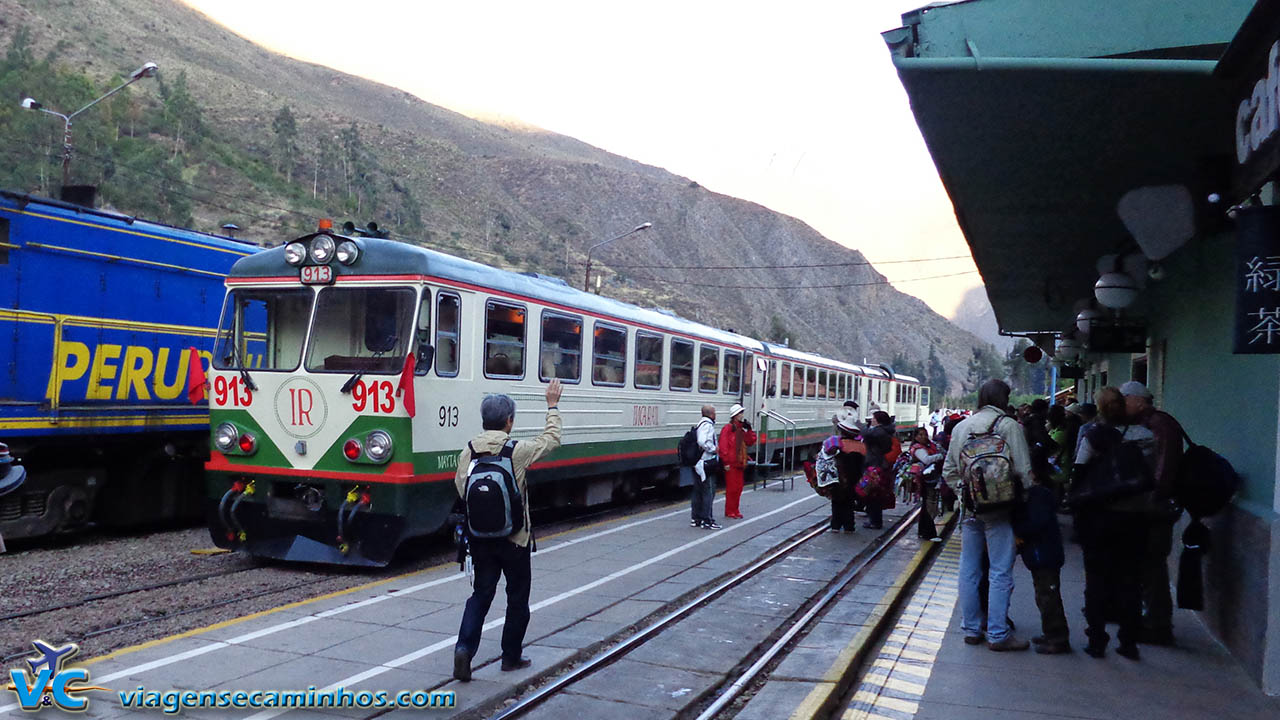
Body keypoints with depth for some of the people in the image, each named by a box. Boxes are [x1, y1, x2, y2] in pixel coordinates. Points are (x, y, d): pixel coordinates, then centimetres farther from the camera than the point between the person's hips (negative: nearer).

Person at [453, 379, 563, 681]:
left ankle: (464, 647, -5)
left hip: (480, 537, 4)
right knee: (517, 597, 12)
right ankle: (511, 656, 21)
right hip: (513, 538, -3)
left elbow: (461, 486, -4)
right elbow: (551, 440, 1)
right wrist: (552, 406, 12)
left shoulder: (469, 451, -4)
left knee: (481, 593, 13)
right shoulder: (518, 451, -13)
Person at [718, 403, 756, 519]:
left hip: (739, 463, 8)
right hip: (731, 464, -8)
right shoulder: (727, 429, -11)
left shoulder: (741, 430, 15)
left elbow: (751, 442, 17)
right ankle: (729, 512, 3)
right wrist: (726, 462, -19)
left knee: (738, 488, 11)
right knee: (731, 488, -5)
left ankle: (735, 510, 21)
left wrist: (749, 429, 5)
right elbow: (723, 446, -16)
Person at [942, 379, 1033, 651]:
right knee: (1000, 573, 1)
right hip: (999, 509, -5)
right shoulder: (1009, 426, -7)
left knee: (969, 570, 11)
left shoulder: (961, 426, 9)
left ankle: (971, 629, 19)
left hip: (970, 509, 5)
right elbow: (1023, 470, -12)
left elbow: (949, 470, 12)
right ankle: (998, 634, 5)